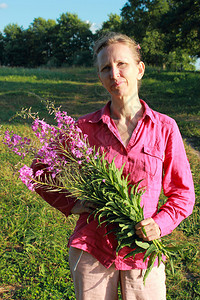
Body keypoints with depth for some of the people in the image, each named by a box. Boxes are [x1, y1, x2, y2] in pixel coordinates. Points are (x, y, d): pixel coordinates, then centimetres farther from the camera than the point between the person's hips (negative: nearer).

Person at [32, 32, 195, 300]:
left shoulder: (165, 128, -5)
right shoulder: (85, 127, -5)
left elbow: (182, 192, 3)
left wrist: (160, 224, -13)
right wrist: (71, 205, -7)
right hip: (91, 250, 0)